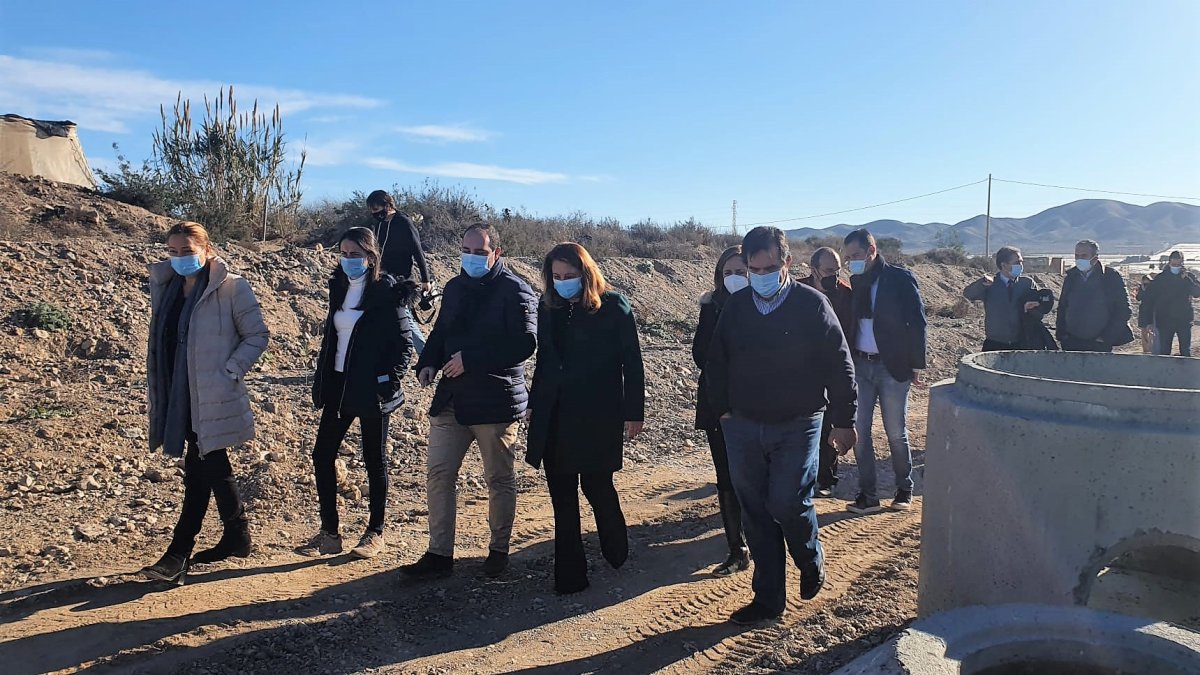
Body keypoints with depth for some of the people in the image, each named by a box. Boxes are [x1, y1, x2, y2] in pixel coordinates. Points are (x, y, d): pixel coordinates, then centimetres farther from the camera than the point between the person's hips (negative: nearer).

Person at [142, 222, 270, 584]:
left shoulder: (231, 288, -10)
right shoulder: (165, 286, 8)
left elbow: (258, 335, -7)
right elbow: (160, 339, 18)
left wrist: (228, 372, -14)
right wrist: (158, 391, 12)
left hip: (212, 397, -6)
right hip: (179, 394, 7)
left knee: (202, 469, 0)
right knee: (210, 466, 14)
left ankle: (179, 554, 14)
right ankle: (237, 535, 26)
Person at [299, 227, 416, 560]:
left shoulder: (387, 291, -10)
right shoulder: (339, 287, 10)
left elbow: (404, 340, -10)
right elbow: (330, 336, 15)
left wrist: (390, 380, -17)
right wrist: (321, 380, 11)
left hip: (370, 389, -6)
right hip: (338, 385, 7)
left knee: (374, 459, 6)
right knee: (322, 455, 5)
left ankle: (375, 533, 19)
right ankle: (329, 533, 17)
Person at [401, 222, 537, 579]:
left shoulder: (516, 291, -9)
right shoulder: (455, 288, 13)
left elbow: (525, 343, -20)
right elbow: (440, 332, 21)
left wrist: (471, 359, -22)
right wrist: (427, 363, 0)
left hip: (496, 401, -6)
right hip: (451, 399, 6)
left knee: (499, 479, 9)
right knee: (438, 475, 4)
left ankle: (499, 550, 27)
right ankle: (439, 554, 15)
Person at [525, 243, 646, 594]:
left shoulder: (614, 306, -7)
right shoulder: (549, 307, 6)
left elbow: (632, 363, -6)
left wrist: (633, 412, -8)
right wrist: (534, 403, 15)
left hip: (598, 416, -4)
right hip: (554, 416, 5)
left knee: (597, 487, 5)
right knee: (562, 495, 6)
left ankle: (617, 553, 33)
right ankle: (569, 573, 17)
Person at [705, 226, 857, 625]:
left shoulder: (811, 304, -7)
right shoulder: (735, 308, 3)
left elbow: (839, 365, -3)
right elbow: (716, 362, 13)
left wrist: (844, 421, -2)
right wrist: (723, 409, 7)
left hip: (797, 427, -3)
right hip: (743, 428, 4)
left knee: (788, 504, -10)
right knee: (756, 515, 7)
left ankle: (812, 562, 24)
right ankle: (768, 599, 20)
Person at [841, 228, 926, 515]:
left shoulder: (900, 278, -6)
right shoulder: (853, 282, 7)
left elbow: (917, 322, -6)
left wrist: (916, 364, -9)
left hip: (893, 366, -4)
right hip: (860, 365, 4)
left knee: (896, 433, 7)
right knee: (860, 432, 3)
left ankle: (904, 490, 24)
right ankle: (867, 496, 13)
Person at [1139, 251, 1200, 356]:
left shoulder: (1188, 276, 2)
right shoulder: (1160, 278, -1)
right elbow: (1148, 300, -3)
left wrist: (1187, 279, -25)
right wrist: (1147, 321, -9)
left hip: (1184, 320, 0)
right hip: (1164, 321, 0)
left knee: (1186, 351, 4)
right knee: (1164, 351, 3)